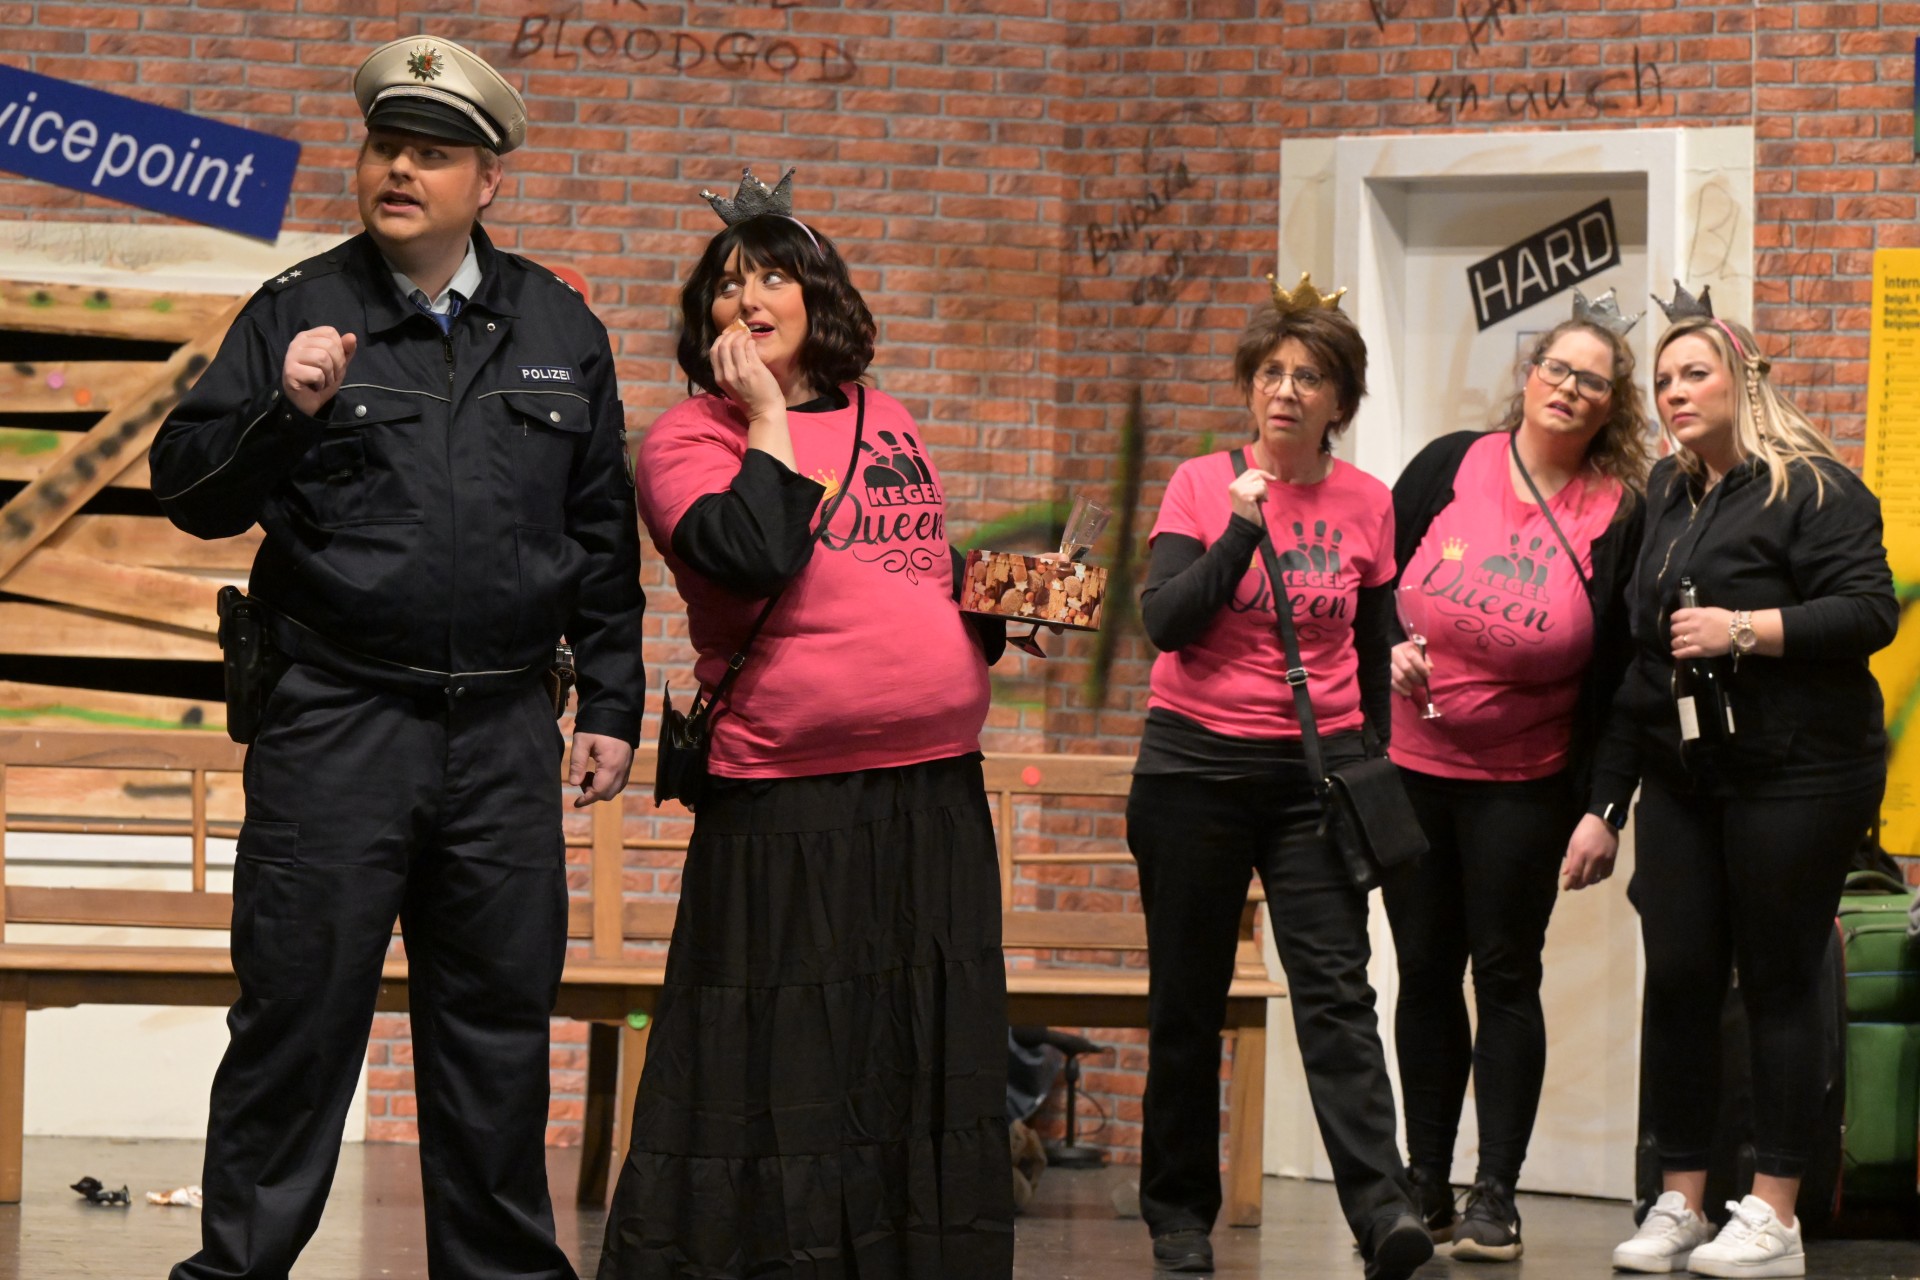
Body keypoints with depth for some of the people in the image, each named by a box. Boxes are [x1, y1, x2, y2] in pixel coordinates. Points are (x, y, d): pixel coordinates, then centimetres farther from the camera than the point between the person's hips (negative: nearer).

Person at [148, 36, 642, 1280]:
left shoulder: (558, 329, 9)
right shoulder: (299, 313, 1)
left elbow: (603, 535, 13)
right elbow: (189, 489, -1)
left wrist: (611, 706, 10)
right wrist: (284, 410, -18)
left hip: (504, 733, 3)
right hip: (338, 726, -3)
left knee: (499, 1015, 9)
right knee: (298, 1006, -3)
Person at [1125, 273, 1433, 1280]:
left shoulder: (1367, 507, 5)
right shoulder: (1203, 485, 0)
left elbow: (1374, 656, 14)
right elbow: (1164, 623, -11)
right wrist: (1244, 528, -18)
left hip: (1317, 773, 1)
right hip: (1197, 768, 0)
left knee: (1334, 989, -11)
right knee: (1189, 999, 5)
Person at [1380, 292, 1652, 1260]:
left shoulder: (1620, 512, -5)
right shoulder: (1450, 467, 0)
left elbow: (1616, 671, -5)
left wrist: (1599, 805, -7)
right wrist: (1389, 649, -10)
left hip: (1524, 782, -2)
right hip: (1410, 768, 2)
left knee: (1505, 976, -1)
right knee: (1425, 972, 8)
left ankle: (1495, 1196, 4)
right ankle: (1424, 1181, 16)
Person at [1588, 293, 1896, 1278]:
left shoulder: (1811, 489, -6)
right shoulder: (1665, 501, 17)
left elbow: (1869, 611, -15)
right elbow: (1635, 660, 21)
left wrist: (1748, 629, -22)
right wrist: (1603, 801, 19)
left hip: (1794, 777, -7)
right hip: (1683, 780, 7)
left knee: (1777, 985, -4)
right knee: (1677, 981, 1)